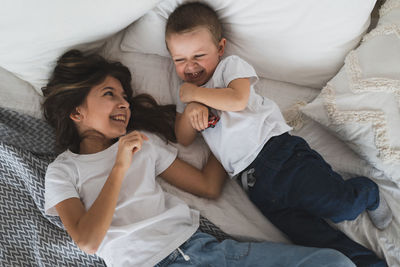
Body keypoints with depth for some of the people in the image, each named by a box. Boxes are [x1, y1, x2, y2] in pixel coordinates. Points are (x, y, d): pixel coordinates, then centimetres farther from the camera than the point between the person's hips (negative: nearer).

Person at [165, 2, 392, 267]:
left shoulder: (230, 65, 8)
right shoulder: (187, 94, 24)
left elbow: (238, 99, -12)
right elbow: (184, 138, 15)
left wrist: (195, 92, -4)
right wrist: (191, 109, -4)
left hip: (276, 149, -4)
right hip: (254, 184, 4)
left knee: (342, 203, -16)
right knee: (306, 232, -11)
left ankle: (366, 192, 15)